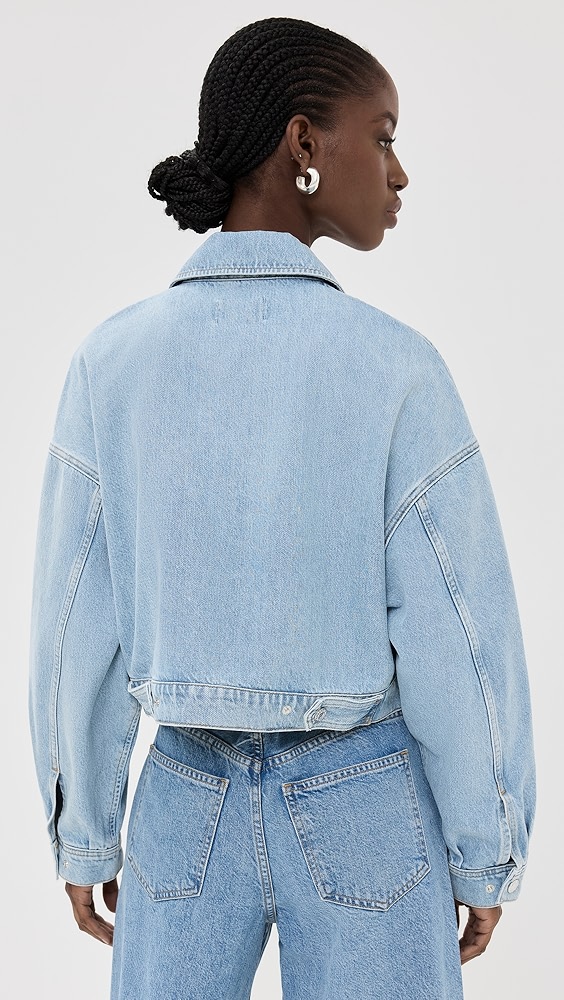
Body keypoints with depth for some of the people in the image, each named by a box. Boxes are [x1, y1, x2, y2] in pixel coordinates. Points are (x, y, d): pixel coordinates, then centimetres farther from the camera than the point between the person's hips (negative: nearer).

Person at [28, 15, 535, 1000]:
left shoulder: (111, 362, -10)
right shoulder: (395, 368, -17)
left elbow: (77, 629, -6)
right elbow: (460, 639, -13)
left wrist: (82, 835, 8)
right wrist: (486, 855, 2)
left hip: (191, 807, 2)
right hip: (366, 810, -2)